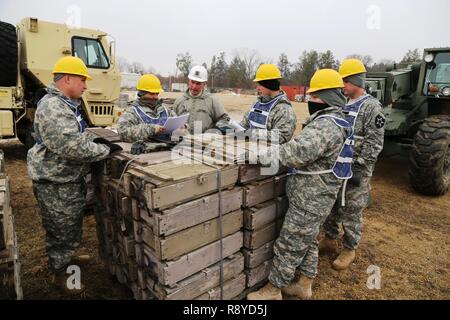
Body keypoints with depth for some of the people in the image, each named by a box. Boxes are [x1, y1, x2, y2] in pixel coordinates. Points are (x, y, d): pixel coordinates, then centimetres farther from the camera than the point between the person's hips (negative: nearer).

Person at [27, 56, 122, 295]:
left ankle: (67, 257, 47)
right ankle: (60, 273, 28)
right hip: (55, 183, -10)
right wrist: (106, 149, -20)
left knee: (72, 224, 25)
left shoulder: (66, 104, 11)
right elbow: (74, 148, -31)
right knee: (61, 229, 8)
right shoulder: (52, 107, -24)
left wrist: (96, 140, 5)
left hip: (70, 179, 10)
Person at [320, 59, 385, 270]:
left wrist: (359, 168, -20)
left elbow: (374, 143, -16)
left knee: (351, 212, 5)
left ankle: (349, 250, 23)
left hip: (355, 171, -7)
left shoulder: (371, 107, -11)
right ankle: (329, 240, 34)